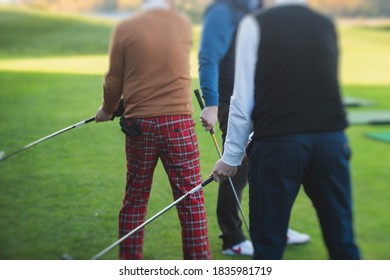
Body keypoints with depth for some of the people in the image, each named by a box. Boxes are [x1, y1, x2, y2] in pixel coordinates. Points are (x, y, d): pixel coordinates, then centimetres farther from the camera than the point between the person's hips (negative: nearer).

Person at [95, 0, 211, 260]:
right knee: (191, 196, 4)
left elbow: (113, 80, 4)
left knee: (135, 197, 12)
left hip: (139, 123, 1)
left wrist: (107, 109, 23)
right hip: (179, 122, -1)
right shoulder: (184, 24, 3)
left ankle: (129, 262, 20)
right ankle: (199, 260, 6)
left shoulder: (125, 29, -1)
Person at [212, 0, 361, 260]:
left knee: (268, 243, 5)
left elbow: (244, 99, -2)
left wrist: (232, 156, 4)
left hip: (278, 143, -3)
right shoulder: (327, 25, 13)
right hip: (331, 140, 4)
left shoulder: (255, 24, 0)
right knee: (342, 241, 8)